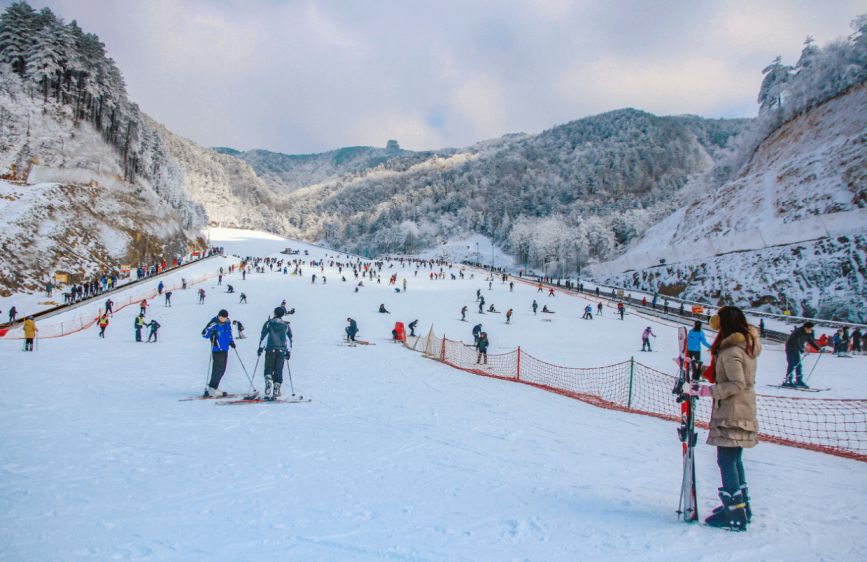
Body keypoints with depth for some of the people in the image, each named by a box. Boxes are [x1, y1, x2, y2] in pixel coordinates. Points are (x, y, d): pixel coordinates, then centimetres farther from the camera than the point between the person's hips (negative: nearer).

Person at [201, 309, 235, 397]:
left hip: (225, 349, 7)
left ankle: (213, 387, 22)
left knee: (222, 370, 11)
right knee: (217, 369, -9)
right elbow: (204, 334, -12)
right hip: (217, 349, -7)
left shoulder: (227, 323, 7)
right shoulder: (214, 323, -13)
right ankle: (211, 389, -1)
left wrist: (231, 342, 9)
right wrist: (211, 332, -31)